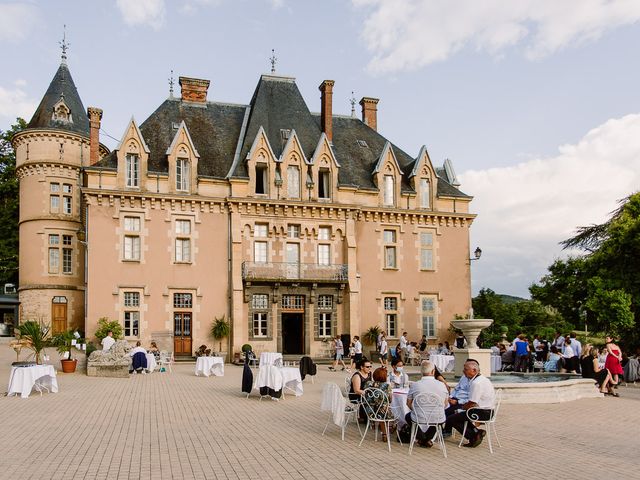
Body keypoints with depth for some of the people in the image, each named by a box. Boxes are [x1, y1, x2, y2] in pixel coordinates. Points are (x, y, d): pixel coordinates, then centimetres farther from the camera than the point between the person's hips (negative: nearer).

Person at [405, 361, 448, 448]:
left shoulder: (414, 385, -11)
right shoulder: (442, 385, -7)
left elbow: (409, 403, 2)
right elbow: (445, 404, 8)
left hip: (419, 419, -1)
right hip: (438, 420, 1)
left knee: (408, 416, 32)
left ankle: (421, 438, 22)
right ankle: (428, 439, 27)